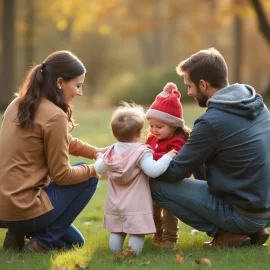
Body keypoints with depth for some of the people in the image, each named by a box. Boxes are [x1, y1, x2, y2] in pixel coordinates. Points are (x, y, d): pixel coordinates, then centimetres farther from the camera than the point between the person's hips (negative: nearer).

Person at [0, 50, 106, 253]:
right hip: (23, 210, -9)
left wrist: (95, 152, 10)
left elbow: (66, 142, 23)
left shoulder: (19, 104, 11)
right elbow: (61, 175, -11)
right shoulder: (54, 116, -17)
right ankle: (43, 242, 5)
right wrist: (93, 169, 6)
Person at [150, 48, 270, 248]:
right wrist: (193, 137, 15)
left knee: (156, 185, -4)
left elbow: (174, 173, -9)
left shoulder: (212, 121, -19)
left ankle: (228, 233, -1)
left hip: (244, 213, -8)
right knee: (201, 165, 27)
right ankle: (250, 230, 15)